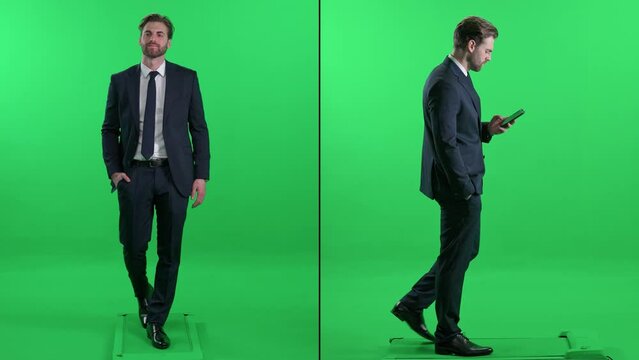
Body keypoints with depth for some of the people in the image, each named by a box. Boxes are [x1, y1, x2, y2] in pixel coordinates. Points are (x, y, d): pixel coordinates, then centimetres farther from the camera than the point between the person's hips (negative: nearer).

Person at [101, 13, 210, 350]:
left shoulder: (186, 79, 4)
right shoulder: (121, 81, 6)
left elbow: (199, 129, 4)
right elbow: (109, 130, 10)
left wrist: (201, 174, -2)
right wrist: (114, 169, -3)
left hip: (173, 174, 0)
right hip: (134, 174, 0)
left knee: (170, 251, 2)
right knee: (133, 247, 1)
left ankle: (156, 320, 15)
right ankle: (144, 298, 31)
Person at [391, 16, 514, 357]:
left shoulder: (455, 78, 12)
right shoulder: (446, 85, -21)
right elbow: (445, 142, -23)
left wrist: (487, 128, 5)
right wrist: (467, 189, -21)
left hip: (462, 183, 10)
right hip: (457, 186, -10)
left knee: (465, 250, 20)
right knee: (455, 258, 2)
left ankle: (412, 304, 27)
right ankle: (448, 336, 15)